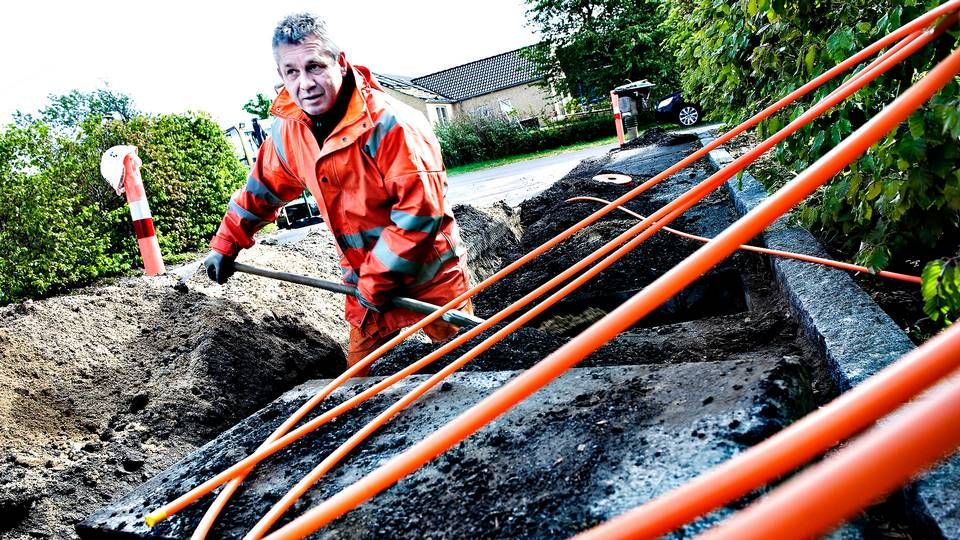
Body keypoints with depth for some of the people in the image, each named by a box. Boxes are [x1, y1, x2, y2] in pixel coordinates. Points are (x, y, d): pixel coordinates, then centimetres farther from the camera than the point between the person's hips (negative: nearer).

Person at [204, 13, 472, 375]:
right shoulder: (288, 130, -4)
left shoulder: (390, 124, -26)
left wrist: (375, 281, -22)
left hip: (430, 276, -5)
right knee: (359, 372, 15)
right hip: (365, 281, 6)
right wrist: (225, 245, 18)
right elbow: (263, 187, 14)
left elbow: (420, 210, -29)